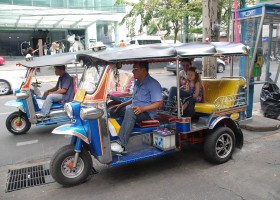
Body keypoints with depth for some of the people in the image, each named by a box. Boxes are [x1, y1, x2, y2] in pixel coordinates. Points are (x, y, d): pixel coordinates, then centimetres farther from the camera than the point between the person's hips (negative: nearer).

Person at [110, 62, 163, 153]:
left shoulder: (153, 84, -11)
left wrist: (142, 108, -29)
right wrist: (122, 104, 12)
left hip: (146, 113, -9)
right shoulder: (137, 82, 16)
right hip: (133, 109, 9)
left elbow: (159, 104, -18)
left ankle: (121, 144, -41)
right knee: (112, 111, -1)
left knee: (130, 111, -38)